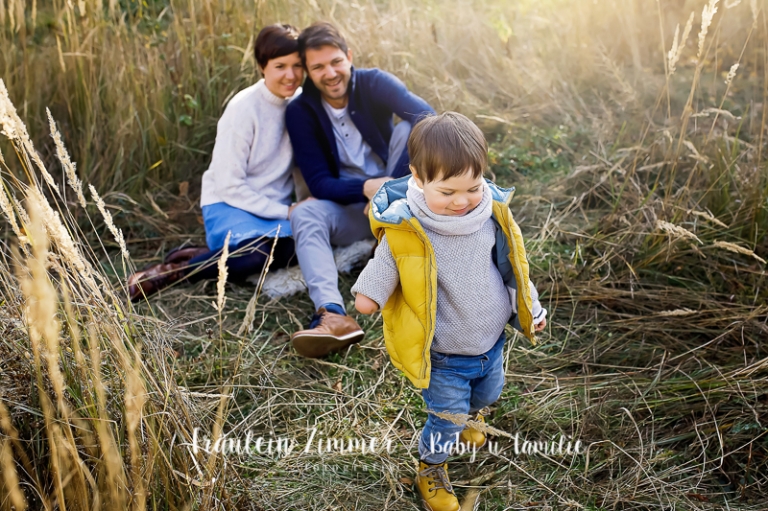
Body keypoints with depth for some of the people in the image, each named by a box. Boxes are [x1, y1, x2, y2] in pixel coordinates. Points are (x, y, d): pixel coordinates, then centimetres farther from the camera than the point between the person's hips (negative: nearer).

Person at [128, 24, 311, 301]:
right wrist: (284, 212, -16)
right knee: (261, 250, -38)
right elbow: (229, 185, -13)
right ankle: (176, 268, -14)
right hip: (230, 204, -6)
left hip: (275, 208, 6)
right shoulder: (244, 108, -13)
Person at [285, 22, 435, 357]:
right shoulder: (300, 112, -6)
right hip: (349, 207, 1)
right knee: (304, 214, -31)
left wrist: (391, 188, -39)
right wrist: (366, 188, -32)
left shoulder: (374, 83, -9)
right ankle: (332, 314, -53)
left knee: (410, 128, -24)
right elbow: (318, 183, -12)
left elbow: (427, 117, -27)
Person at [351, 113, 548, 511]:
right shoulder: (404, 232, -26)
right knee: (446, 421, 12)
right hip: (442, 358, -5)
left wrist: (530, 310, 11)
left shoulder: (492, 214, -15)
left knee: (486, 397, 30)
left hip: (491, 343, 5)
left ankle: (471, 420, 65)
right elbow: (369, 296, -13)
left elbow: (511, 266, 3)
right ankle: (431, 470, 44)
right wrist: (367, 294, -34)